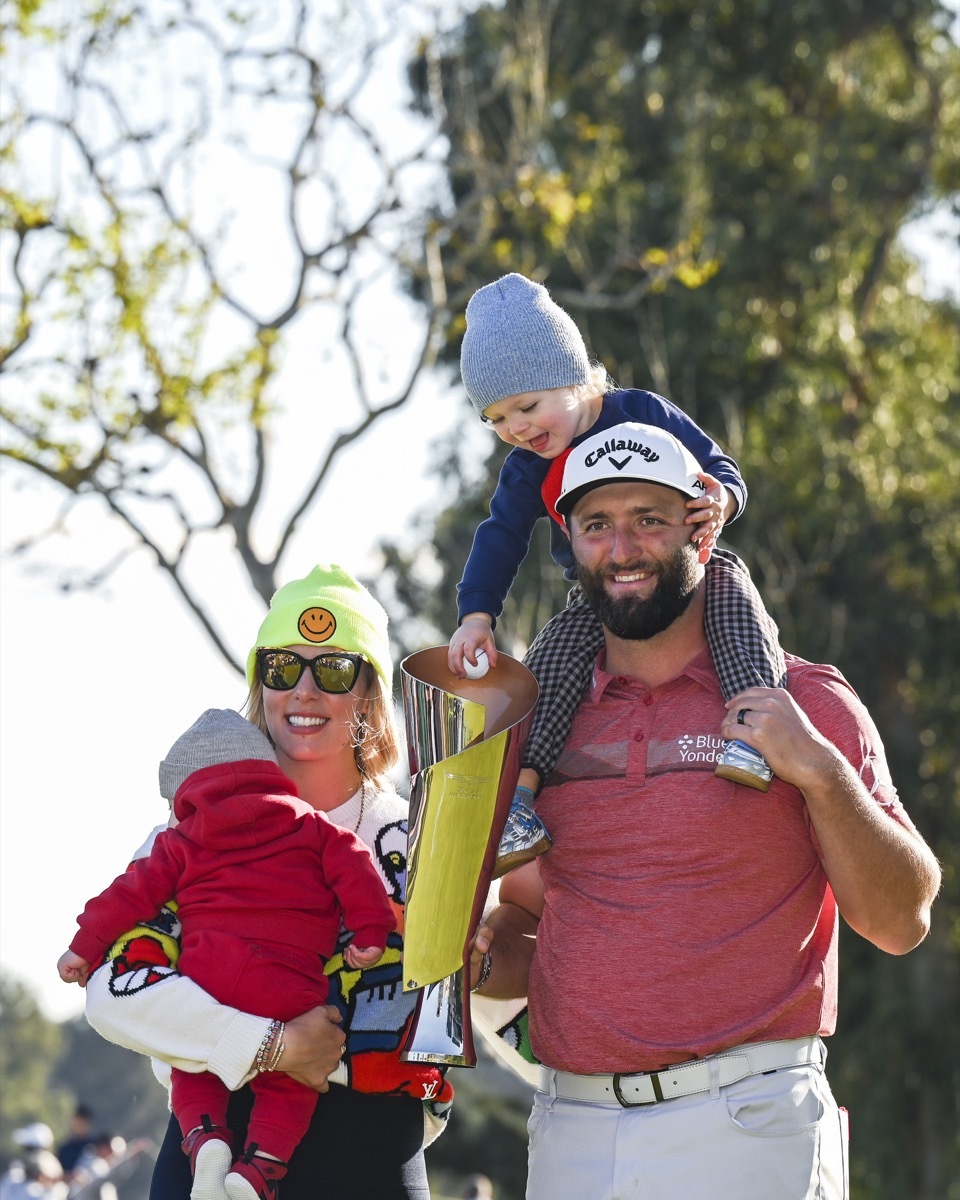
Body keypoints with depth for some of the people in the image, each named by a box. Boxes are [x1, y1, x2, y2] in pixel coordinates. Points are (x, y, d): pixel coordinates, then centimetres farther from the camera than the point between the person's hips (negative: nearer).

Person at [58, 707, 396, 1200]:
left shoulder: (183, 842, 18)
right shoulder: (311, 826, 20)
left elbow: (135, 892, 14)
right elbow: (353, 869, 8)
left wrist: (84, 946, 20)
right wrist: (370, 932, 4)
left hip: (207, 972, 1)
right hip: (289, 983, -1)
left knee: (193, 1072, 21)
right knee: (287, 1084, 12)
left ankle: (203, 1134, -7)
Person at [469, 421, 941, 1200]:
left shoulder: (807, 704, 2)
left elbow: (901, 923, -2)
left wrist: (821, 773, -13)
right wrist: (481, 961, 1)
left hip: (744, 1127, -4)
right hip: (571, 1131, 4)